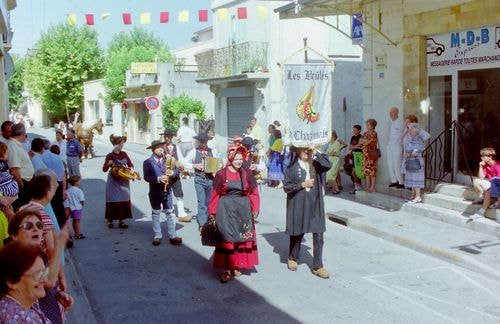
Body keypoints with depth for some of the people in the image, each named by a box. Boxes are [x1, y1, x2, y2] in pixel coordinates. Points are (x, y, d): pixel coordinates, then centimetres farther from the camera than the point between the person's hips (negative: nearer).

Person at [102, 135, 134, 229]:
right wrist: (108, 164, -27)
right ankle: (110, 220, 12)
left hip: (123, 181, 4)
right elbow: (104, 169, -8)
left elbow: (130, 164, 13)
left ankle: (121, 220, 15)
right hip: (114, 181, -4)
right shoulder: (110, 156, -9)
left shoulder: (124, 154, 3)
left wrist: (131, 169, -7)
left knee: (124, 200, 6)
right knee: (113, 200, -1)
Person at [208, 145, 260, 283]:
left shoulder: (247, 174, 3)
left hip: (243, 210, 3)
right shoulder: (221, 174, -6)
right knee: (227, 239, -2)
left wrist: (255, 209, 0)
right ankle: (227, 269, 3)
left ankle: (236, 266, 22)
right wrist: (212, 212, -4)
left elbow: (253, 193, 6)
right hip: (226, 209, -3)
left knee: (242, 239, 9)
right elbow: (215, 194, -3)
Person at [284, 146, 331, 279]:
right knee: (297, 233, 13)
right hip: (298, 206, -2)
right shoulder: (292, 167, -2)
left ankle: (317, 266, 6)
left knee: (318, 235, -1)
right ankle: (293, 258, 36)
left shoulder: (315, 164, 4)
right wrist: (302, 184, -13)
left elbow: (328, 165, -17)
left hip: (315, 205, 2)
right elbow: (286, 186, -6)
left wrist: (317, 152, -14)